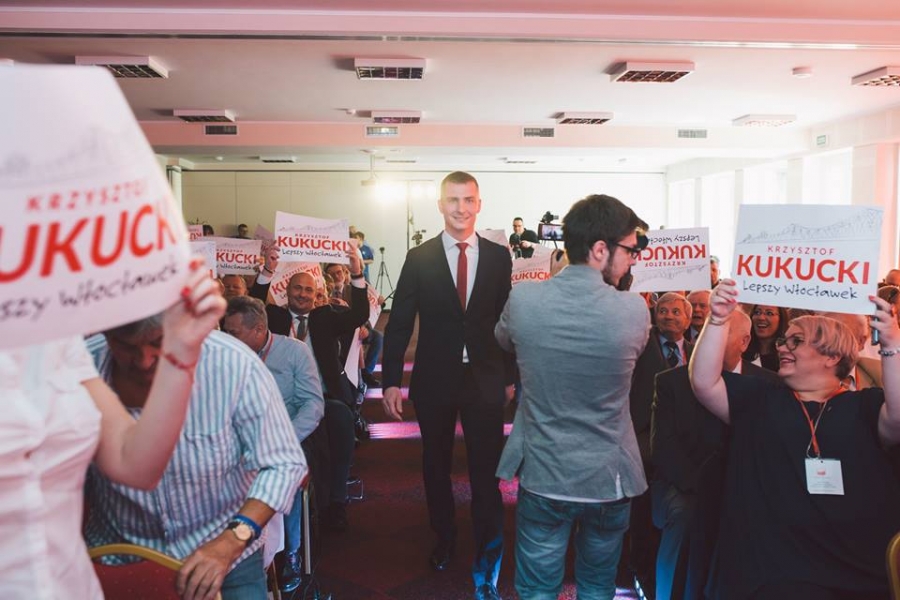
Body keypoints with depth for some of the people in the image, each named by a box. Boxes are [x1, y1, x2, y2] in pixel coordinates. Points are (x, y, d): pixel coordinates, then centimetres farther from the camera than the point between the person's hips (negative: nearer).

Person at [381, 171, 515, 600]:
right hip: (435, 379, 1)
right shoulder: (419, 258, -3)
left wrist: (509, 375, 5)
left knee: (486, 470, 3)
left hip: (485, 379, -1)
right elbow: (399, 323, -4)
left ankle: (487, 558, 18)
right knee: (435, 466, 17)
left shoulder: (499, 256, -1)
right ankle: (444, 540, 39)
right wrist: (391, 381, -8)